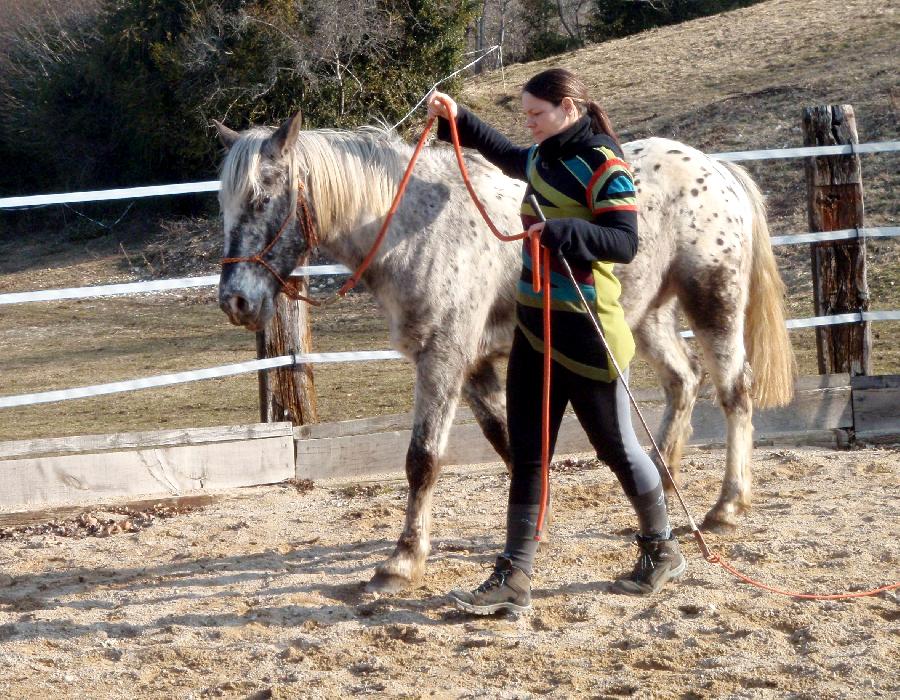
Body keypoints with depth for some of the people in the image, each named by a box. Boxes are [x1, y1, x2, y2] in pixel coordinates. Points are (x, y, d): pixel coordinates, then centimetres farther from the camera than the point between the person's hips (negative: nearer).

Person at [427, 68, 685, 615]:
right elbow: (507, 155, 34)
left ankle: (662, 552, 28)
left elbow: (625, 242, -22)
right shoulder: (545, 158, 11)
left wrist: (562, 231, -34)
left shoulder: (604, 168, -14)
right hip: (535, 325, 8)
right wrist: (457, 119, 26)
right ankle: (515, 576, 5)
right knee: (527, 452, 4)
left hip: (585, 334, -8)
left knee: (616, 446, 7)